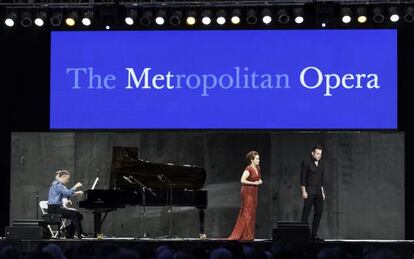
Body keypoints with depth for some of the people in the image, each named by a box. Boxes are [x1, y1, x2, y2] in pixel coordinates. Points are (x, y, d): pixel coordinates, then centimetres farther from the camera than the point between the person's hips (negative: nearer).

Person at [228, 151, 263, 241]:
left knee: (252, 213, 9)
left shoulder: (258, 168, 12)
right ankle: (247, 235, -2)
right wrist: (254, 183, -19)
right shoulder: (248, 169, -14)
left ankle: (238, 235, 14)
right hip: (247, 192, -9)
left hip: (253, 192, 9)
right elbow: (242, 180, -22)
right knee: (248, 212, -6)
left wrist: (259, 181, 5)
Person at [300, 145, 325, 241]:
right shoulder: (306, 162, -7)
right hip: (309, 191, -7)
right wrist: (303, 191, -13)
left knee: (319, 212, 5)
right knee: (306, 213, -4)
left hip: (318, 191, 7)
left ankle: (314, 234, 11)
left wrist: (322, 191, 13)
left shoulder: (321, 163, 12)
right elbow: (303, 178, -9)